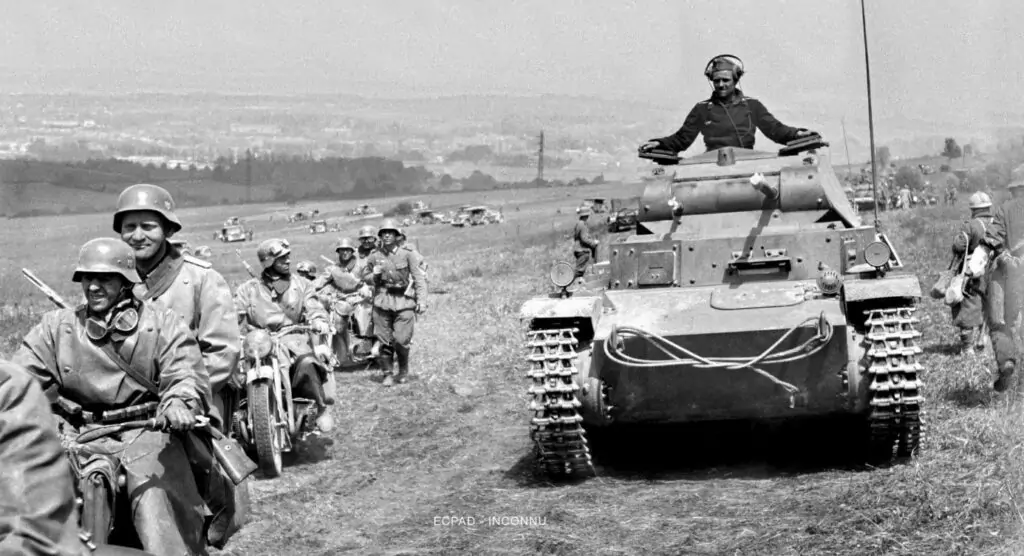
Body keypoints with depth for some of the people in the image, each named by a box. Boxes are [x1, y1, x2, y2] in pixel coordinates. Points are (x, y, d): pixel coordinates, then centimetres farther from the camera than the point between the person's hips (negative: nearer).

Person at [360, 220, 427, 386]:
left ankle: (403, 370, 17)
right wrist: (375, 275, -4)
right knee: (385, 340, 0)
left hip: (404, 301, -2)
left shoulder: (408, 254, -2)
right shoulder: (374, 256, 6)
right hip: (382, 301, 2)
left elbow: (419, 279, -2)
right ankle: (387, 374, 11)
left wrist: (422, 301, -10)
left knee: (402, 339, -7)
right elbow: (365, 276, 19)